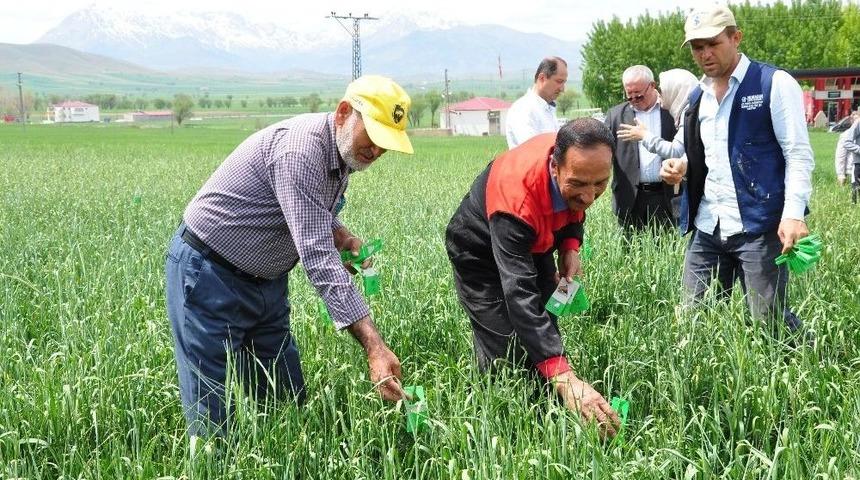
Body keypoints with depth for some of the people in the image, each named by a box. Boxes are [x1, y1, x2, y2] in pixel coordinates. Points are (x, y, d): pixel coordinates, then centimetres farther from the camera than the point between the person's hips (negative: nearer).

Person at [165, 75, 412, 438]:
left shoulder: (344, 150, 1)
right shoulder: (300, 149, -29)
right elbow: (317, 257, -36)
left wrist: (339, 233, -5)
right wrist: (373, 346, -40)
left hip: (266, 280, 9)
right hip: (209, 275, -9)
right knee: (216, 419, -7)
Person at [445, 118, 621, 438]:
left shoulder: (580, 163, -25)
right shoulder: (517, 196, -45)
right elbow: (519, 296, -51)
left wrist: (570, 245, -18)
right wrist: (565, 378, -60)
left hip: (533, 246, 7)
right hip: (481, 255, -6)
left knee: (546, 339, 8)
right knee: (507, 360, -14)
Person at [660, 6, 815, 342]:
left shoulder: (774, 84, -5)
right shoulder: (697, 97, 14)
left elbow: (799, 154, -9)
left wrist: (793, 214, -21)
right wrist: (681, 166, 2)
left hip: (759, 226, -6)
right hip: (707, 229, 6)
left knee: (769, 320, -2)